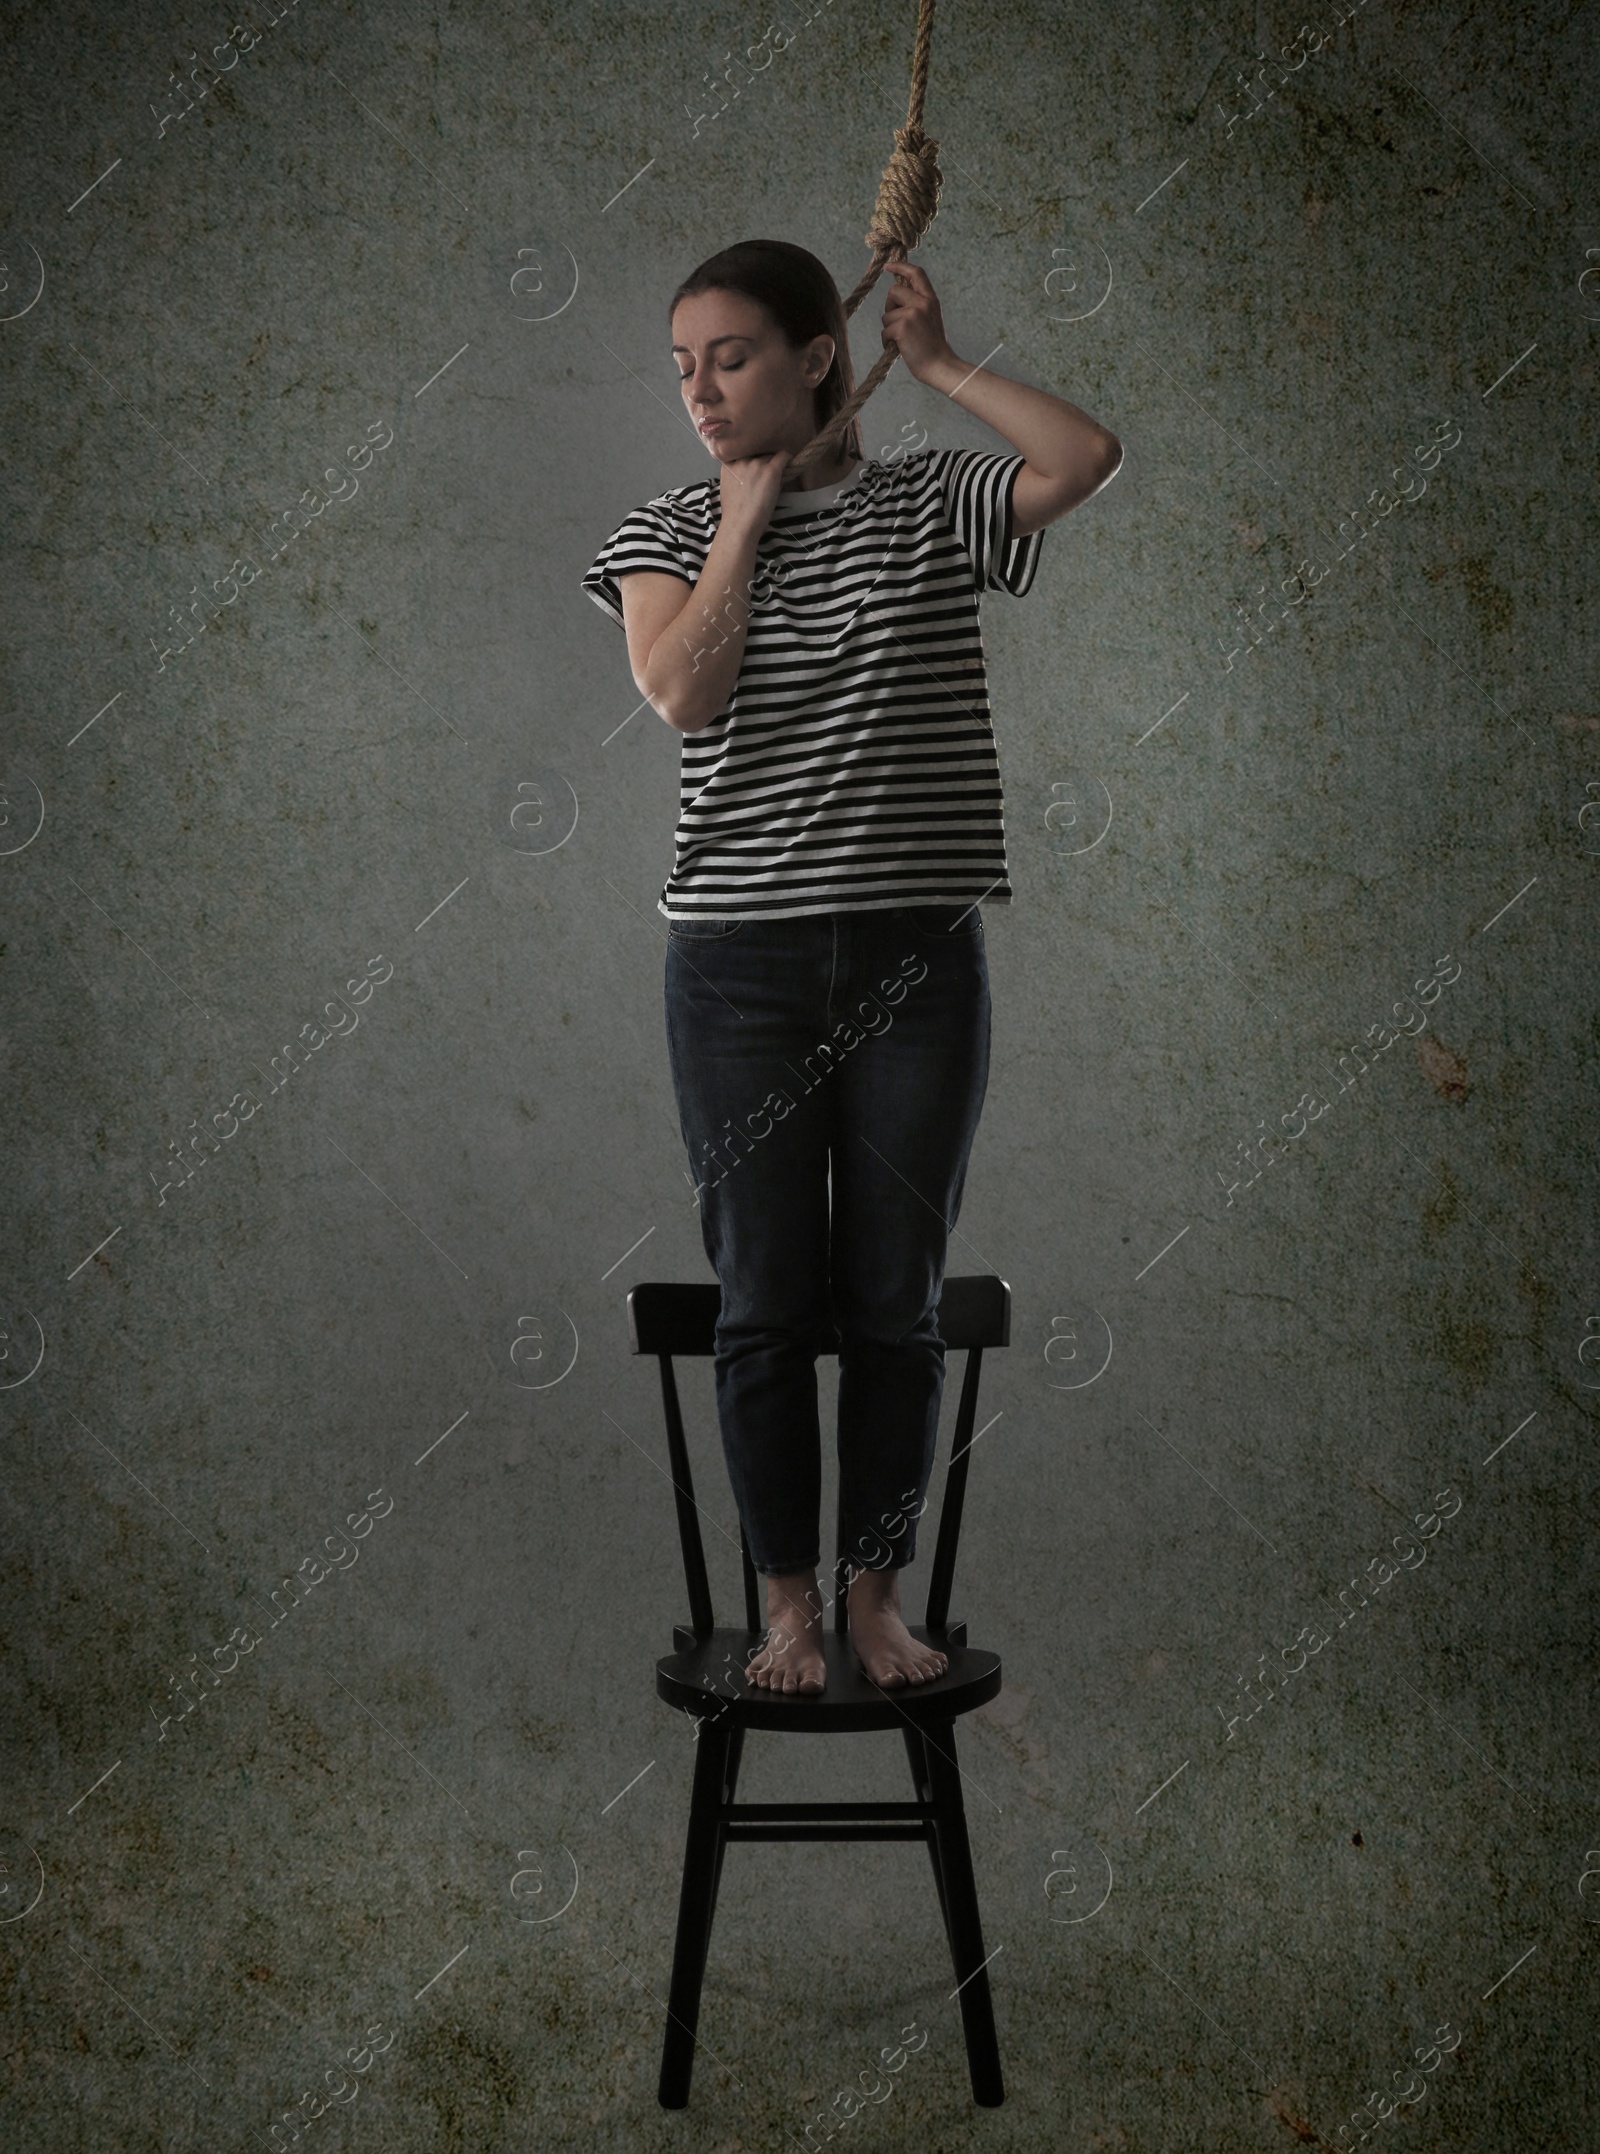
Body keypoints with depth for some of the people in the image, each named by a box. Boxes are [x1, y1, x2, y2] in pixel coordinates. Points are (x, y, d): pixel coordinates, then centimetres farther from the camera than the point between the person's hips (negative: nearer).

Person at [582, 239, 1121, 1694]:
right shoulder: (669, 534, 6)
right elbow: (680, 691, -11)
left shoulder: (933, 504, 5)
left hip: (917, 955, 0)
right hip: (742, 959, 0)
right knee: (768, 1297, 3)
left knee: (897, 1298, 5)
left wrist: (936, 363, -3)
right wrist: (746, 517, -5)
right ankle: (789, 1603, 16)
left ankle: (879, 1593, 19)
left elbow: (1089, 455, -13)